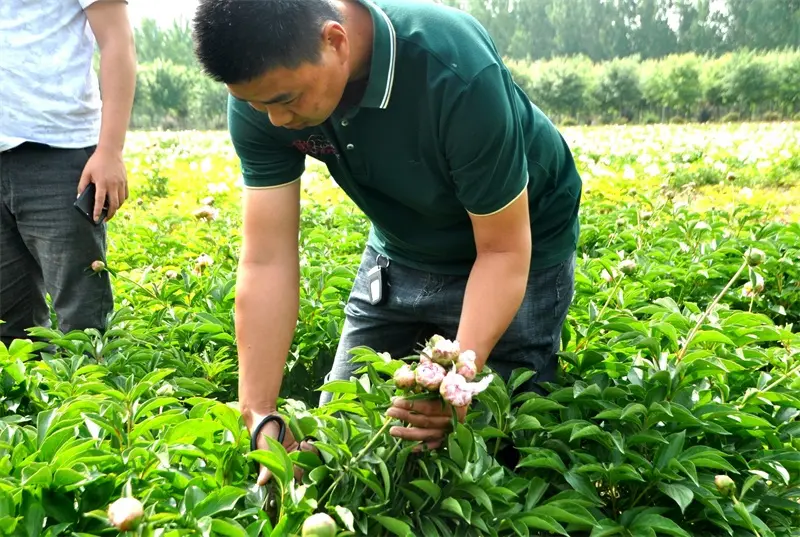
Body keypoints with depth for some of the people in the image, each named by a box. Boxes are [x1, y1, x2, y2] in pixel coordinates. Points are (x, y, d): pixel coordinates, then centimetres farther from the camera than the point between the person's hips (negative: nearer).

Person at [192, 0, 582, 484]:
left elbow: (503, 250, -29)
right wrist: (260, 416, -27)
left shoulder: (456, 71, -37)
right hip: (401, 249, 5)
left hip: (510, 245, -4)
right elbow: (267, 262, -21)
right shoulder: (262, 89, -23)